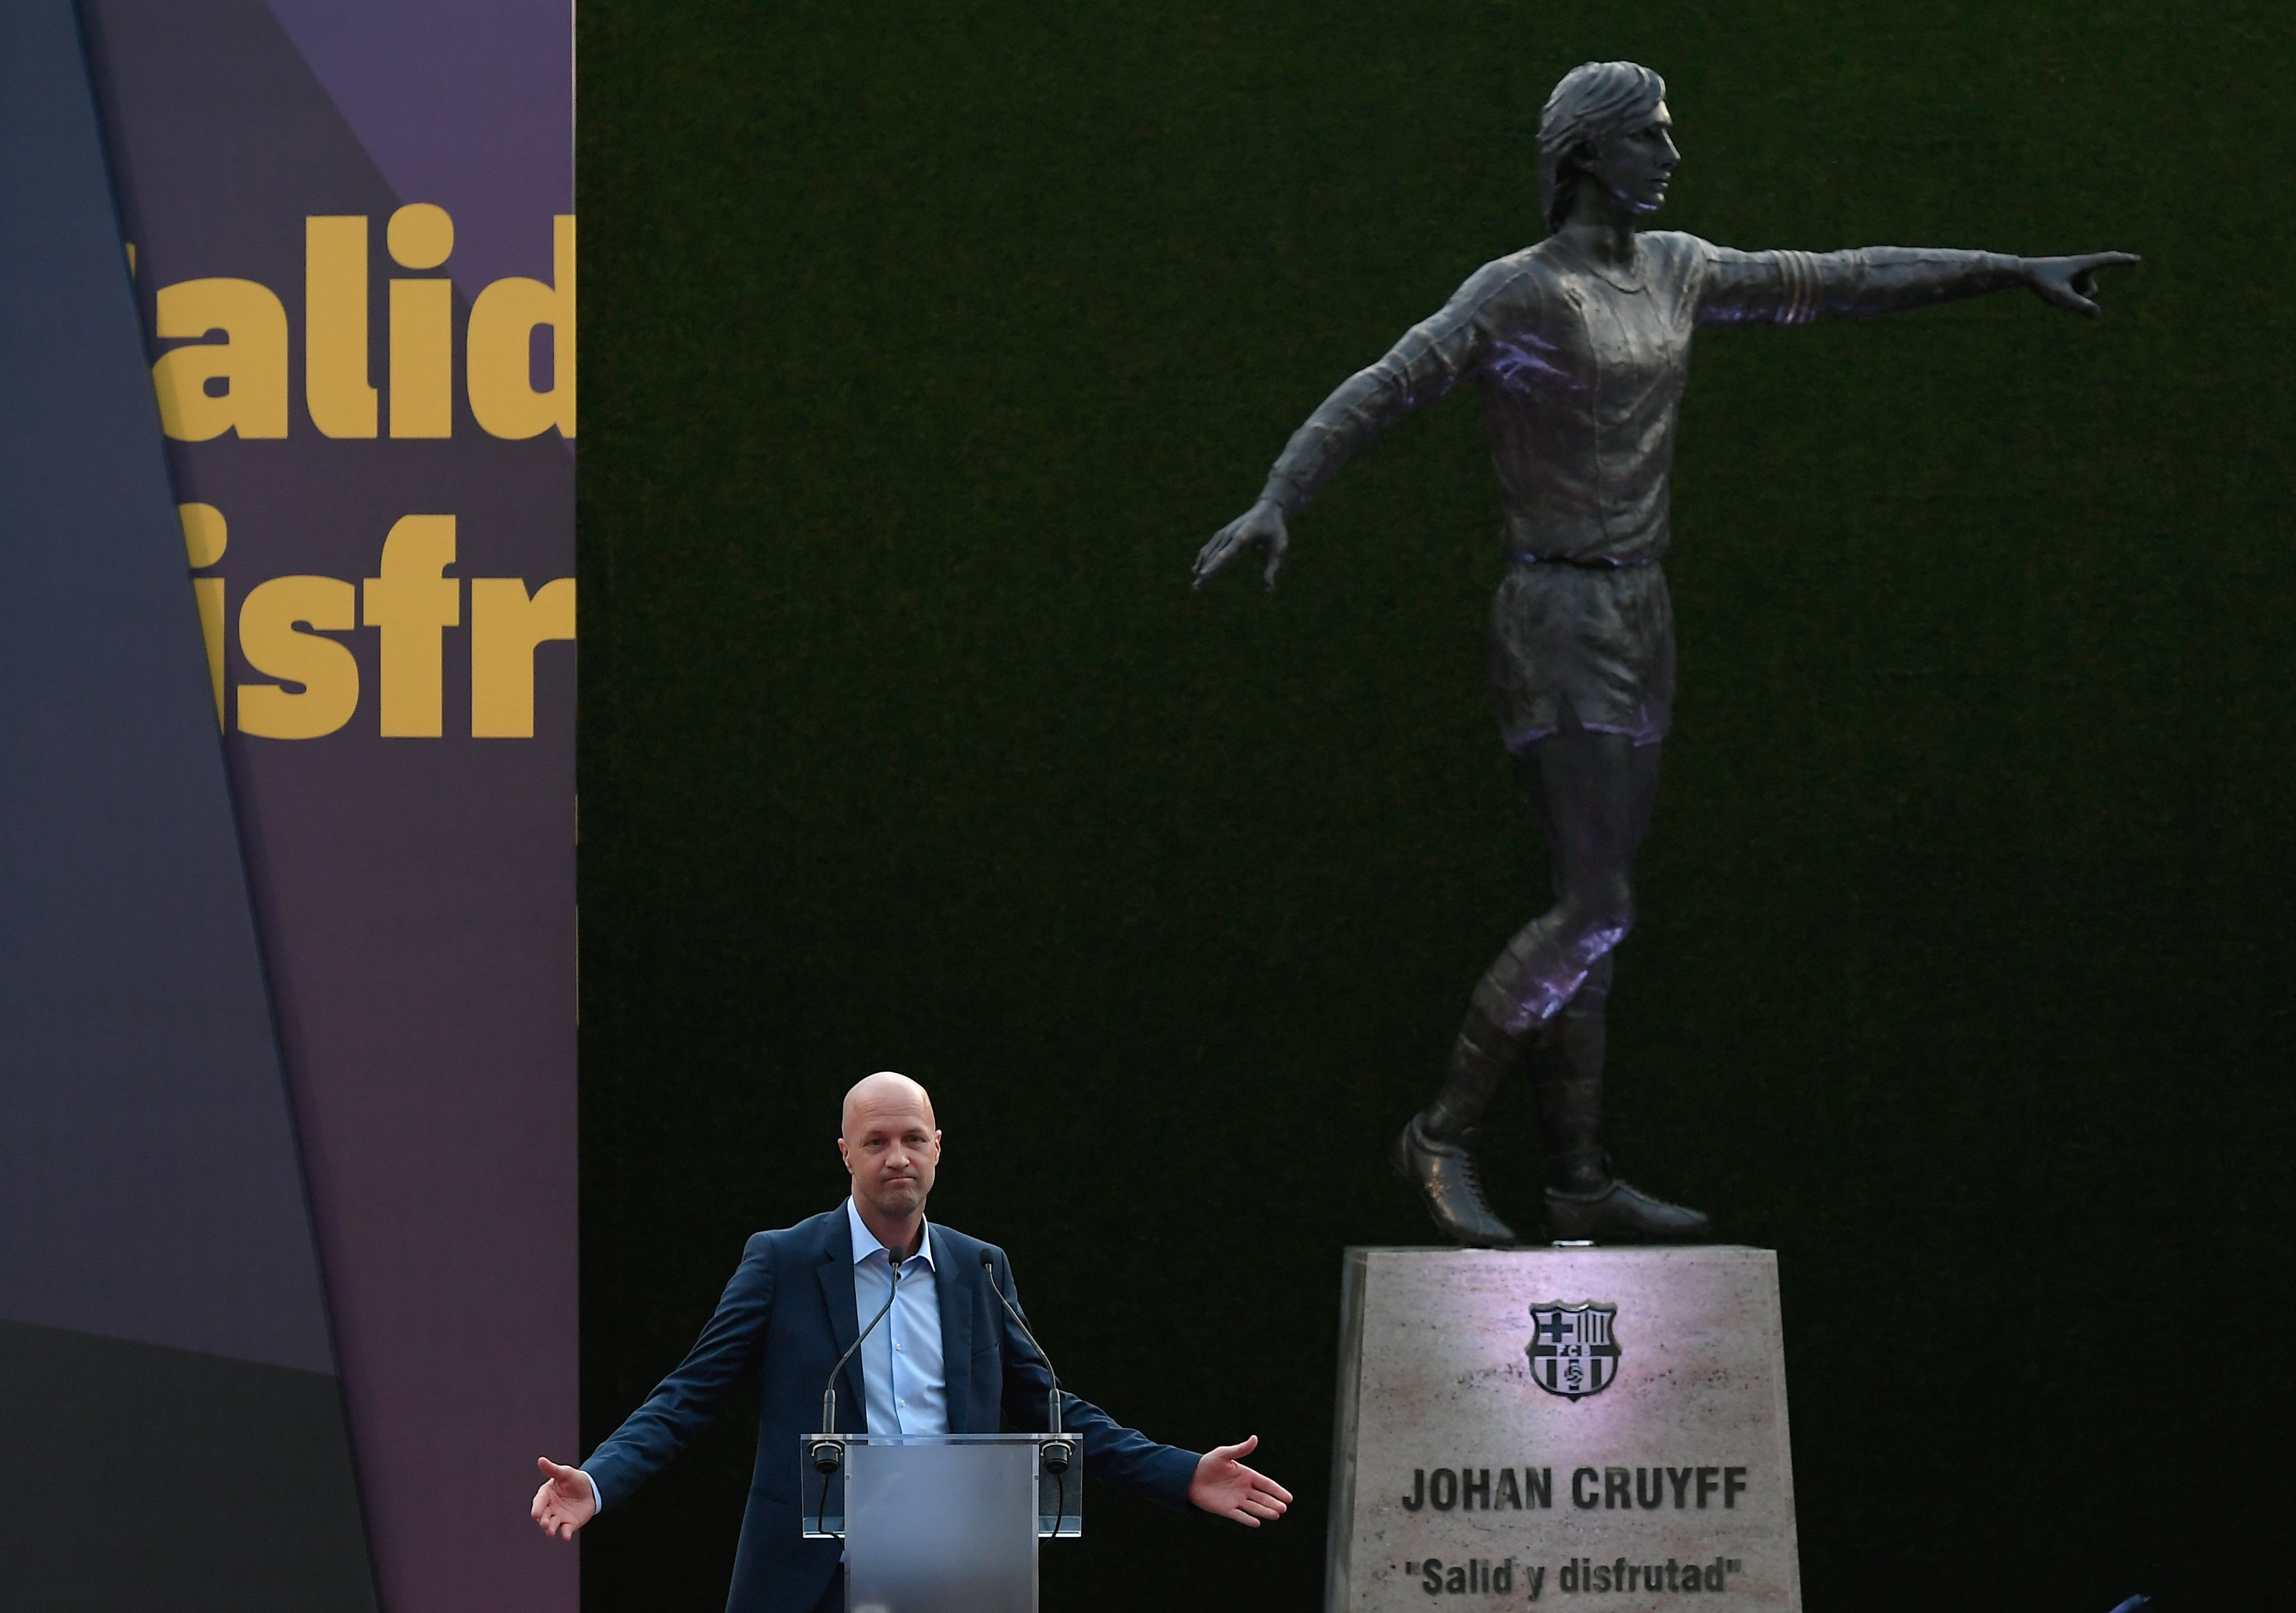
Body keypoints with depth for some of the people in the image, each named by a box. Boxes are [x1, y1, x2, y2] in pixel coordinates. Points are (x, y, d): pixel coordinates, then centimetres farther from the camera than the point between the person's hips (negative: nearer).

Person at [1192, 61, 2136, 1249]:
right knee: (1594, 908, -13)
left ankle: (1581, 1181, 9)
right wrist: (1276, 502, -33)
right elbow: (1378, 395, -19)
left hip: (1640, 617, 8)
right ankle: (1442, 1136, -3)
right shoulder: (1518, 294, -11)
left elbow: (1838, 282, 19)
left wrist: (2013, 272, 20)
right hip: (1560, 622, -8)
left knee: (1592, 912, 8)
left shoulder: (1674, 275, 12)